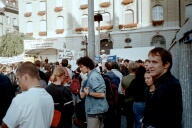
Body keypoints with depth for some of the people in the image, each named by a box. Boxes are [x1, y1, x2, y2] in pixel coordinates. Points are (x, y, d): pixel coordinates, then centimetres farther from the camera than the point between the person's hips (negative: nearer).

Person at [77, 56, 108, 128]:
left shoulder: (93, 77, -19)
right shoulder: (93, 74, 11)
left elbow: (102, 94, -26)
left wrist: (88, 93, -17)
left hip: (95, 110, -10)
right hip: (97, 109, 10)